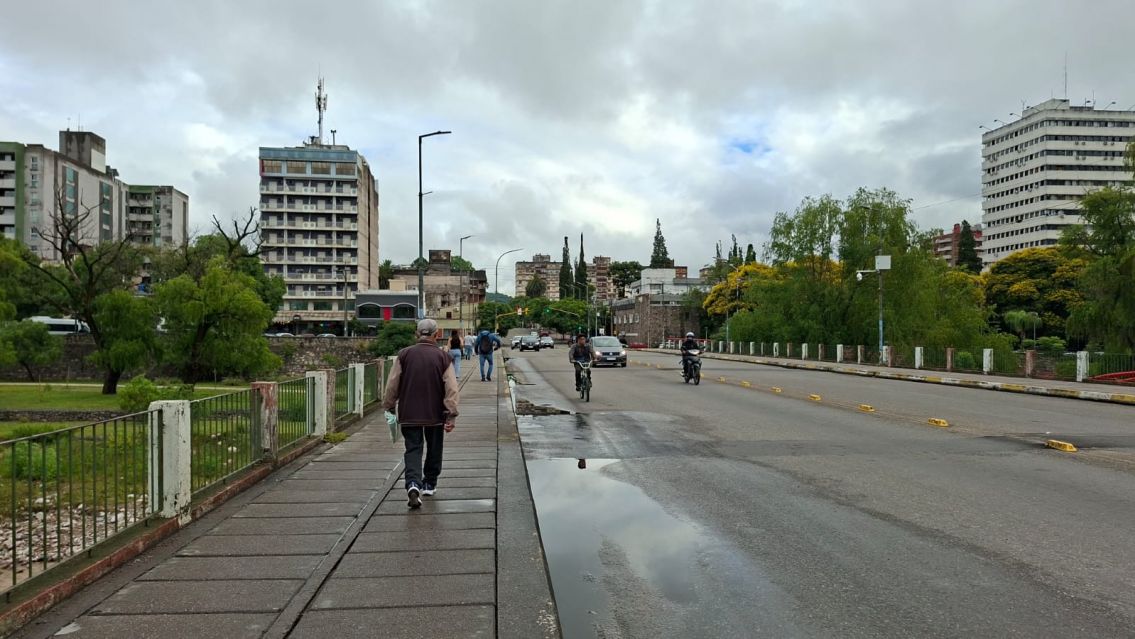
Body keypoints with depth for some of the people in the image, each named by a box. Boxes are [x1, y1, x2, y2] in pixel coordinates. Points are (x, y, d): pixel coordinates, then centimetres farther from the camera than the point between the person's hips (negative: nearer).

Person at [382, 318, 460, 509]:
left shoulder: (404, 355, -3)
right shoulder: (443, 357, -6)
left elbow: (392, 385, 0)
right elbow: (451, 389, -11)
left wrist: (389, 406, 13)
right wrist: (451, 415, -8)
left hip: (409, 414, 0)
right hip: (435, 414, 0)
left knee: (413, 449, 3)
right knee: (434, 449, 18)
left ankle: (413, 483, -19)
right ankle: (429, 484, 30)